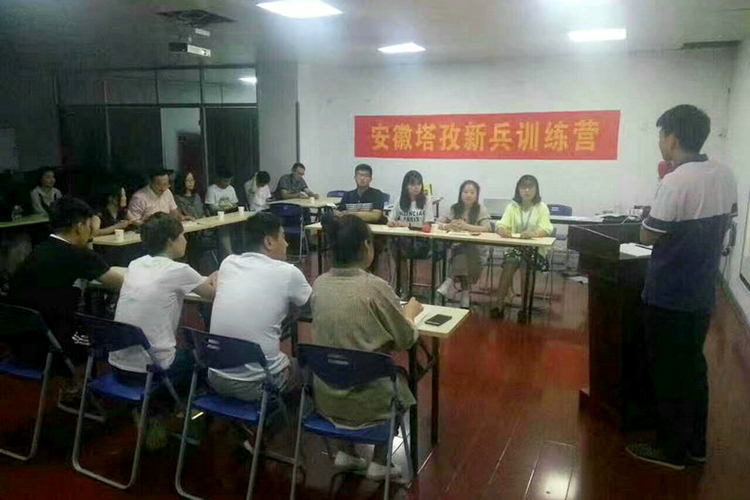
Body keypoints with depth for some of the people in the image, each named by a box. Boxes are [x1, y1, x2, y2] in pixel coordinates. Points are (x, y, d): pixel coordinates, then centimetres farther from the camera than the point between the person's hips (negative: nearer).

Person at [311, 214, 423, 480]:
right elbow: (406, 340, -7)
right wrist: (410, 312, 12)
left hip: (325, 395, 5)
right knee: (400, 381, 28)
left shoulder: (319, 284, -4)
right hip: (365, 399, -5)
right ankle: (379, 464, 28)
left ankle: (346, 452, 29)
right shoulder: (375, 287, -19)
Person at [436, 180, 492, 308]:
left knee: (464, 254, -34)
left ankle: (451, 283, -27)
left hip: (474, 248, -2)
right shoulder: (455, 208, 9)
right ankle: (465, 292, -25)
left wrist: (466, 226, -31)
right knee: (463, 257, -30)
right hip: (457, 246, 2)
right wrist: (449, 226, -25)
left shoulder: (481, 209, 0)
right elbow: (440, 224, 0)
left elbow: (487, 228, -16)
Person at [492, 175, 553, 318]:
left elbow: (546, 230, -14)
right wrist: (503, 230, -31)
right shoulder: (512, 206, 5)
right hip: (514, 247, 2)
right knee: (510, 263, -27)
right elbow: (501, 225, -5)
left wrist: (533, 234, -36)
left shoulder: (542, 207, -1)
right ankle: (500, 304, -23)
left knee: (526, 263, -30)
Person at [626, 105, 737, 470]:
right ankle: (695, 445, 31)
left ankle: (671, 450, 19)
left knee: (668, 372, 6)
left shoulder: (675, 183, -21)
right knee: (693, 366, 18)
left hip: (668, 296, -7)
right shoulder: (726, 176, 3)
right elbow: (723, 224, 15)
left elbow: (648, 237, -13)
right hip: (702, 292, 7)